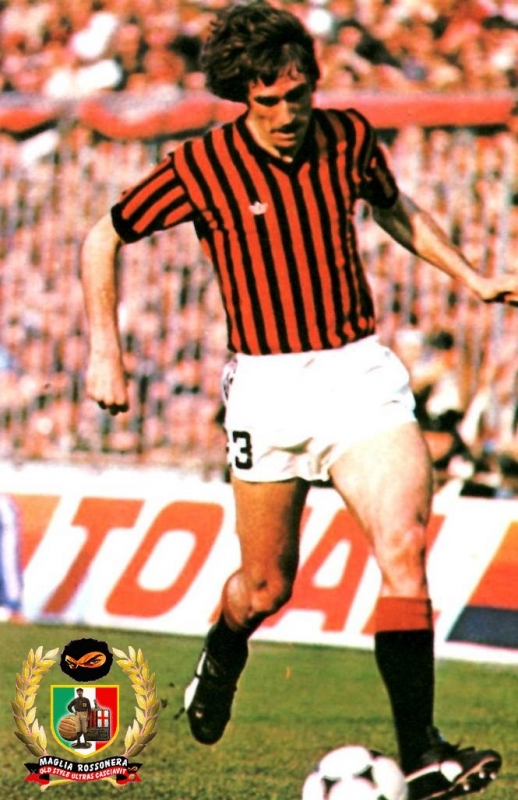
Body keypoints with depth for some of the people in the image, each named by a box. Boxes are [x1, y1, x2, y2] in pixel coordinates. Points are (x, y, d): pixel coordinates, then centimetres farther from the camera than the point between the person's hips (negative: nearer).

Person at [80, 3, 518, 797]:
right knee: (268, 584, 8)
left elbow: (395, 207, 24)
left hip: (361, 370, 2)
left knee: (404, 544, -17)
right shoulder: (201, 167, -8)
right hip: (268, 386, -2)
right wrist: (104, 348, -2)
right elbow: (103, 238, 4)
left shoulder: (349, 138, 2)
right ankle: (222, 656, 46)